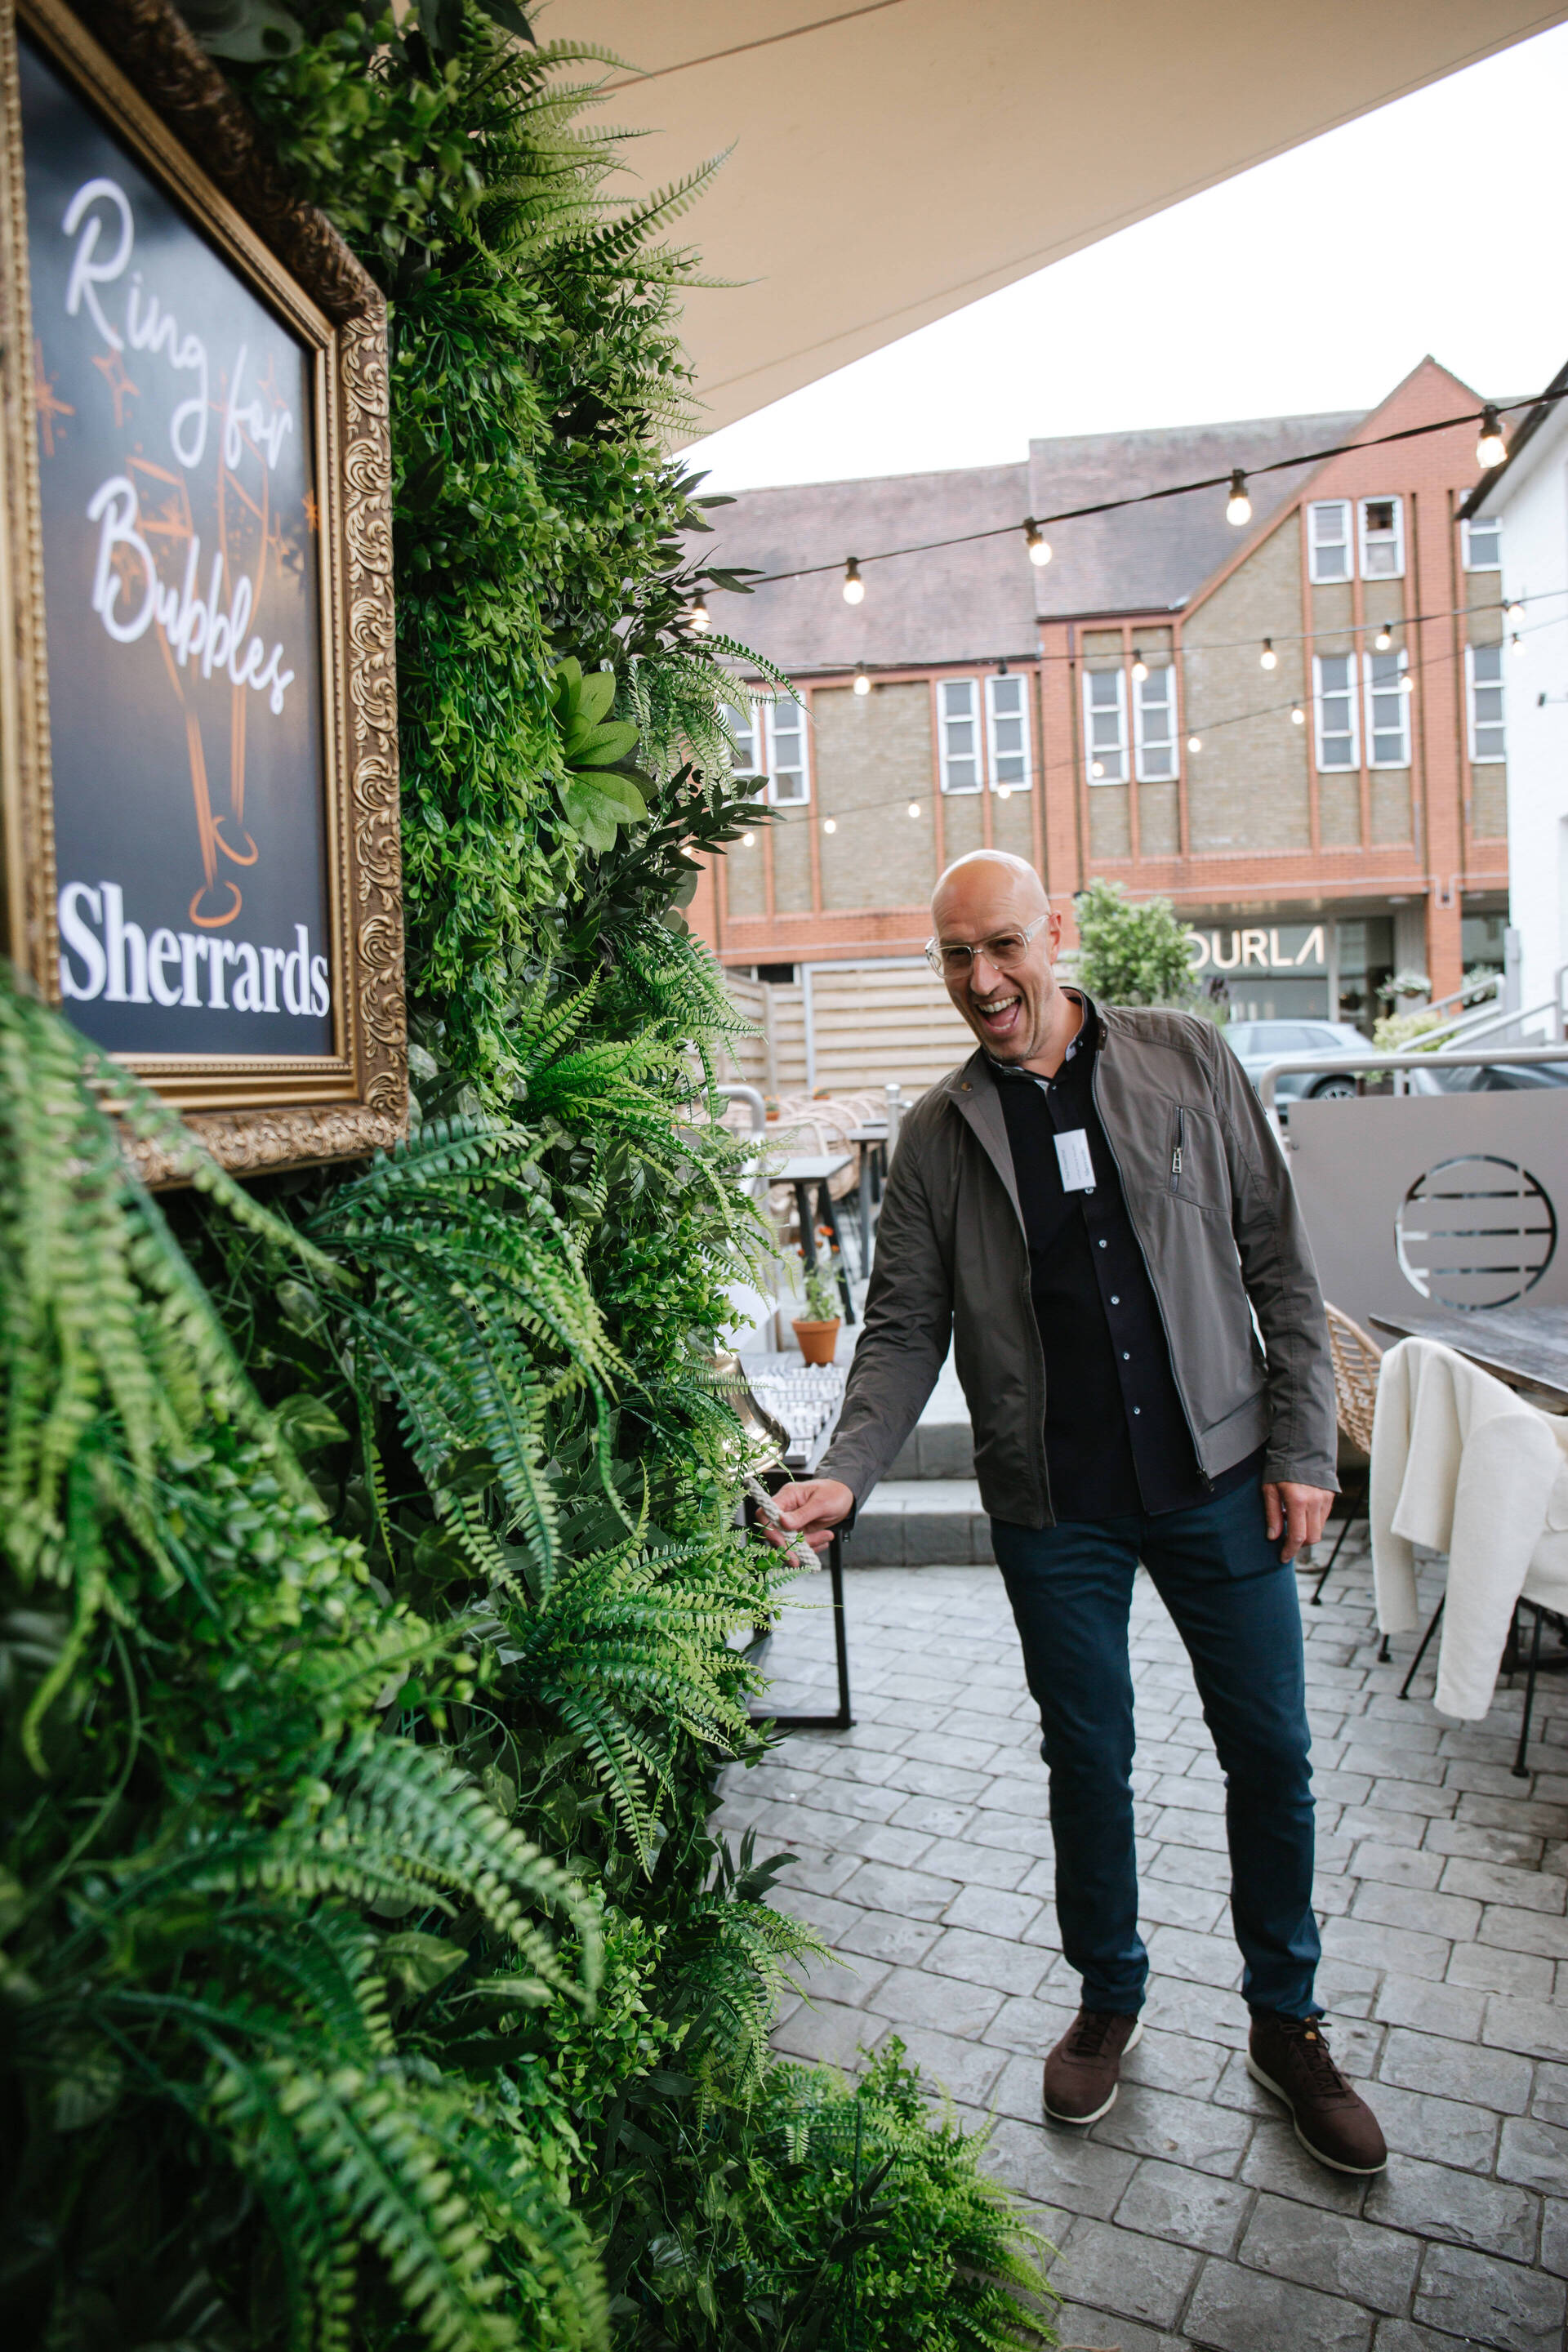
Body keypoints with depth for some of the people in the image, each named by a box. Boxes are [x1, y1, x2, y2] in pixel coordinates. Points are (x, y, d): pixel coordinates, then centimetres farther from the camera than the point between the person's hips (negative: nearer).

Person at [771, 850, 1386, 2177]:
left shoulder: (1188, 1062, -3)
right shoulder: (937, 1135, -2)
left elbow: (1279, 1266, 0)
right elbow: (906, 1329, -2)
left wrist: (1302, 1447, -3)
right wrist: (846, 1475, -17)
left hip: (1217, 1474, 1)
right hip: (1056, 1507, 0)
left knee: (1271, 1752, 11)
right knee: (1088, 1759, 13)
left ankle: (1286, 2021, 34)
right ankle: (1110, 1998, 38)